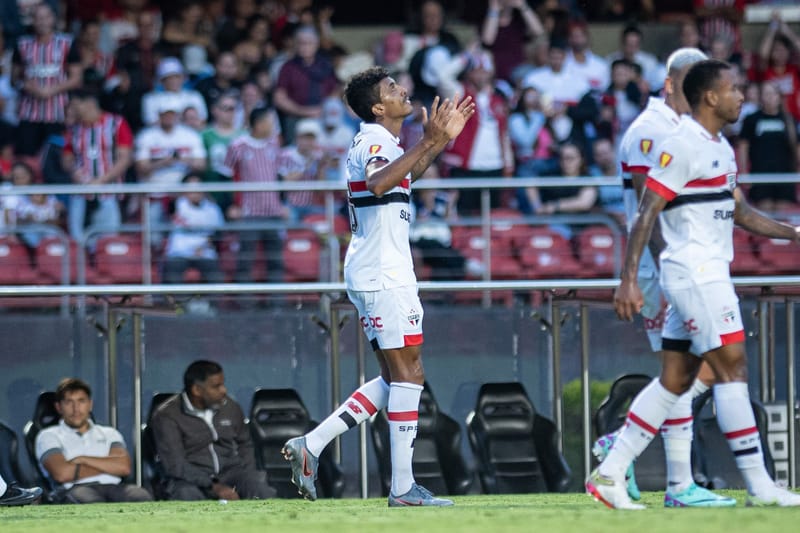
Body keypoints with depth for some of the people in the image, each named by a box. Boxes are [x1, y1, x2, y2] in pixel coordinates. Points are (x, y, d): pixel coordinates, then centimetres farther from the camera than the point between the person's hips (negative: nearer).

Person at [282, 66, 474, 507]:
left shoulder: (379, 142, 17)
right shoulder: (376, 142, -15)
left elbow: (406, 176, 38)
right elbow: (377, 183, -38)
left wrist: (442, 139, 32)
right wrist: (427, 143, -38)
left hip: (374, 276, 10)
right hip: (383, 277, -10)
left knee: (395, 379, 12)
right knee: (408, 376, -7)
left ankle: (310, 445, 9)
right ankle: (402, 487, -7)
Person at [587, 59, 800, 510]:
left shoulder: (721, 148, 16)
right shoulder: (682, 146, -13)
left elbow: (740, 212, 24)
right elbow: (647, 213, -15)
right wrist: (629, 280, -19)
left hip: (709, 273, 10)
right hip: (694, 273, -10)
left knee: (676, 379, 8)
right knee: (732, 366, -9)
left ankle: (609, 474, 9)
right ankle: (759, 486, -7)